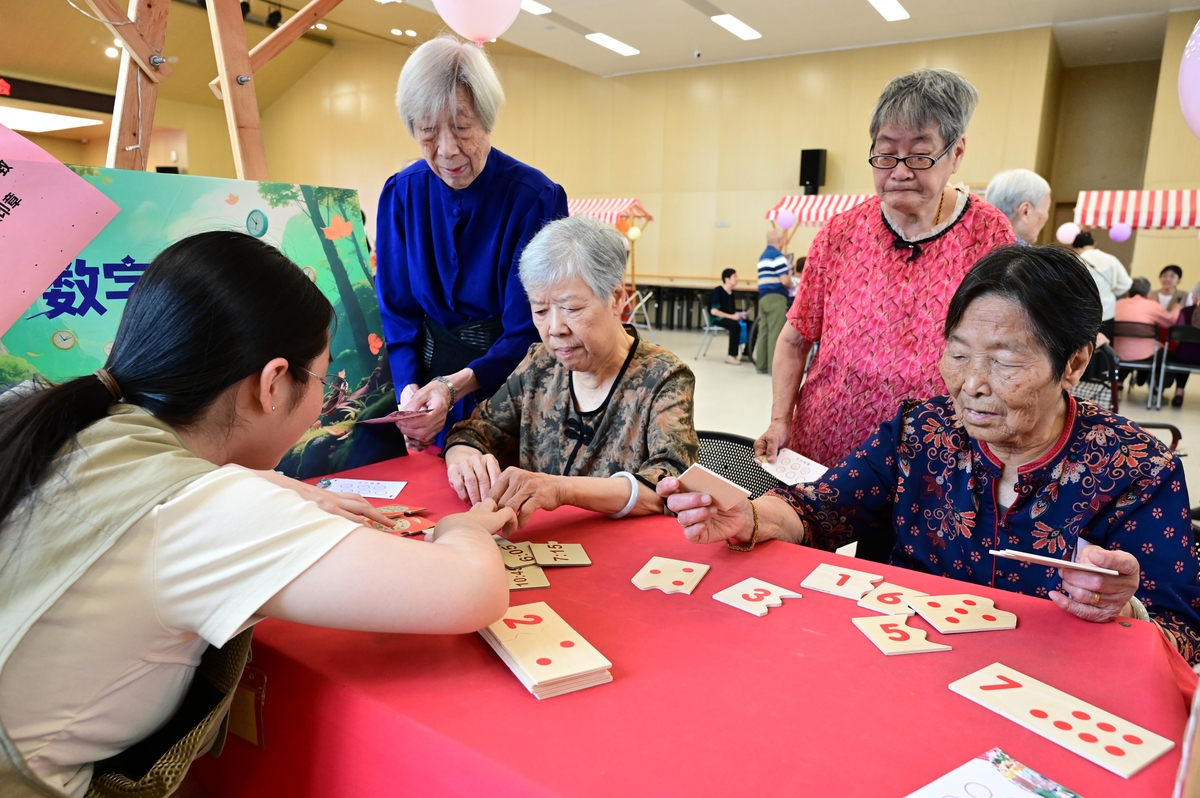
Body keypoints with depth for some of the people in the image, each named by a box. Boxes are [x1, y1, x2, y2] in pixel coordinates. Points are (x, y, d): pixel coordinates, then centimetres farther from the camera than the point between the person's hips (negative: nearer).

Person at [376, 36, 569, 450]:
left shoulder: (537, 199, -15)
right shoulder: (401, 195, -3)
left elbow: (527, 334, -16)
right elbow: (396, 311, -1)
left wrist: (455, 386, -30)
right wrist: (409, 388, -18)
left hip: (505, 380, -2)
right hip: (426, 371, 3)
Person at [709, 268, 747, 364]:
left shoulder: (731, 293, 11)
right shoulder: (718, 291, -13)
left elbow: (732, 310, 14)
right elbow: (713, 311, -22)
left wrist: (740, 314, -9)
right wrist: (732, 316, -24)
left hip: (729, 318, 7)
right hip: (717, 318, -7)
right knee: (735, 325, -35)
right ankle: (731, 355, -26)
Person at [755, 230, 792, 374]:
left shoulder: (762, 256, 19)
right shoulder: (778, 256, -10)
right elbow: (785, 281, -17)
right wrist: (790, 284, 4)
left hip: (763, 296, 9)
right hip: (776, 298, -9)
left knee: (763, 332, 8)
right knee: (775, 333, -7)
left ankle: (761, 365, 10)